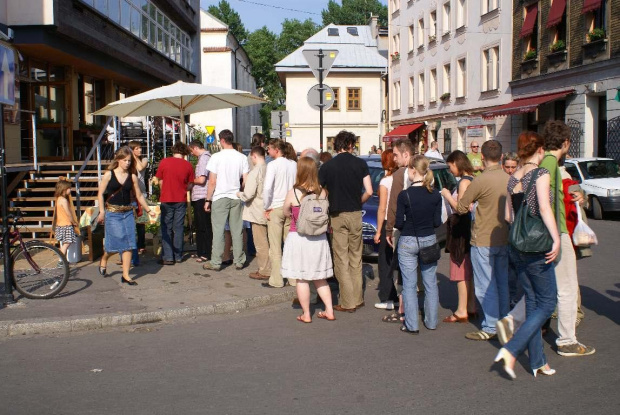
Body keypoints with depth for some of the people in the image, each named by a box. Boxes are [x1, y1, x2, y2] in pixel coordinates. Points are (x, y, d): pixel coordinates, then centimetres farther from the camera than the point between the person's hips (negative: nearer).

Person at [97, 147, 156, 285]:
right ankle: (104, 259, 30)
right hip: (112, 212, -3)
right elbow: (100, 193, 0)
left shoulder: (132, 176, 5)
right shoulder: (109, 175, -2)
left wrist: (148, 210, 13)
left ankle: (126, 275, 5)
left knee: (128, 243, -2)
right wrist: (102, 211, -6)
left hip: (128, 212, 3)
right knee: (115, 241, -5)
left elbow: (139, 195, 12)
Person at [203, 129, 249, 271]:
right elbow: (246, 181, 1)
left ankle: (215, 263, 6)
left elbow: (212, 182, -9)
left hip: (220, 198, -3)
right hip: (236, 198, 3)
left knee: (218, 231, 2)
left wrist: (208, 200, -1)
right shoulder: (242, 157, 1)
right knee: (237, 231, 10)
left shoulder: (216, 157, -8)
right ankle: (239, 261, 16)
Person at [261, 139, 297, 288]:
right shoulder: (294, 164, 4)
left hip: (275, 208, -5)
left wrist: (267, 207, -8)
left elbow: (267, 188, -19)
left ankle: (276, 280, 6)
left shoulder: (273, 165, -11)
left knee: (275, 247, 2)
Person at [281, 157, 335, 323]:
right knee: (320, 278, 17)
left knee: (301, 279, 6)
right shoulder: (322, 192, -5)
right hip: (319, 239, 4)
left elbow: (286, 212, 2)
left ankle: (306, 314, 11)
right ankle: (329, 311, 19)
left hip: (298, 238, -3)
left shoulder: (293, 192, -12)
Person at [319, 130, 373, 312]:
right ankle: (358, 299, 20)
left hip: (337, 216, -2)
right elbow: (369, 191, -4)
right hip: (355, 215, 2)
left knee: (341, 259, 3)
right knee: (356, 258, 14)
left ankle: (348, 303, 3)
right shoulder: (360, 164, -1)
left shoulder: (327, 166, -4)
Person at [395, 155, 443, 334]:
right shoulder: (436, 195, -4)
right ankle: (431, 321, 22)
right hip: (429, 240, 4)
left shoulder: (404, 195, -14)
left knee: (409, 285, 4)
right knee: (430, 283, 14)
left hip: (408, 242, -3)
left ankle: (411, 325, 5)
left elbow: (399, 223, -11)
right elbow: (437, 222, 0)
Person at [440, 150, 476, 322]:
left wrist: (447, 196, -11)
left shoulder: (464, 181, -17)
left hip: (461, 231, -10)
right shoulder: (472, 179, 11)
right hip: (468, 230, 10)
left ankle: (462, 311, 1)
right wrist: (450, 196, 9)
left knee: (462, 272, -4)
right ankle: (471, 307, 24)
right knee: (468, 271, 16)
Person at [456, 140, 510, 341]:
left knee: (485, 286, 1)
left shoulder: (480, 181, -18)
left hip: (483, 240, -6)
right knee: (503, 283, 16)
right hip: (505, 239, 7)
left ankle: (490, 327, 4)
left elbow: (461, 208, -11)